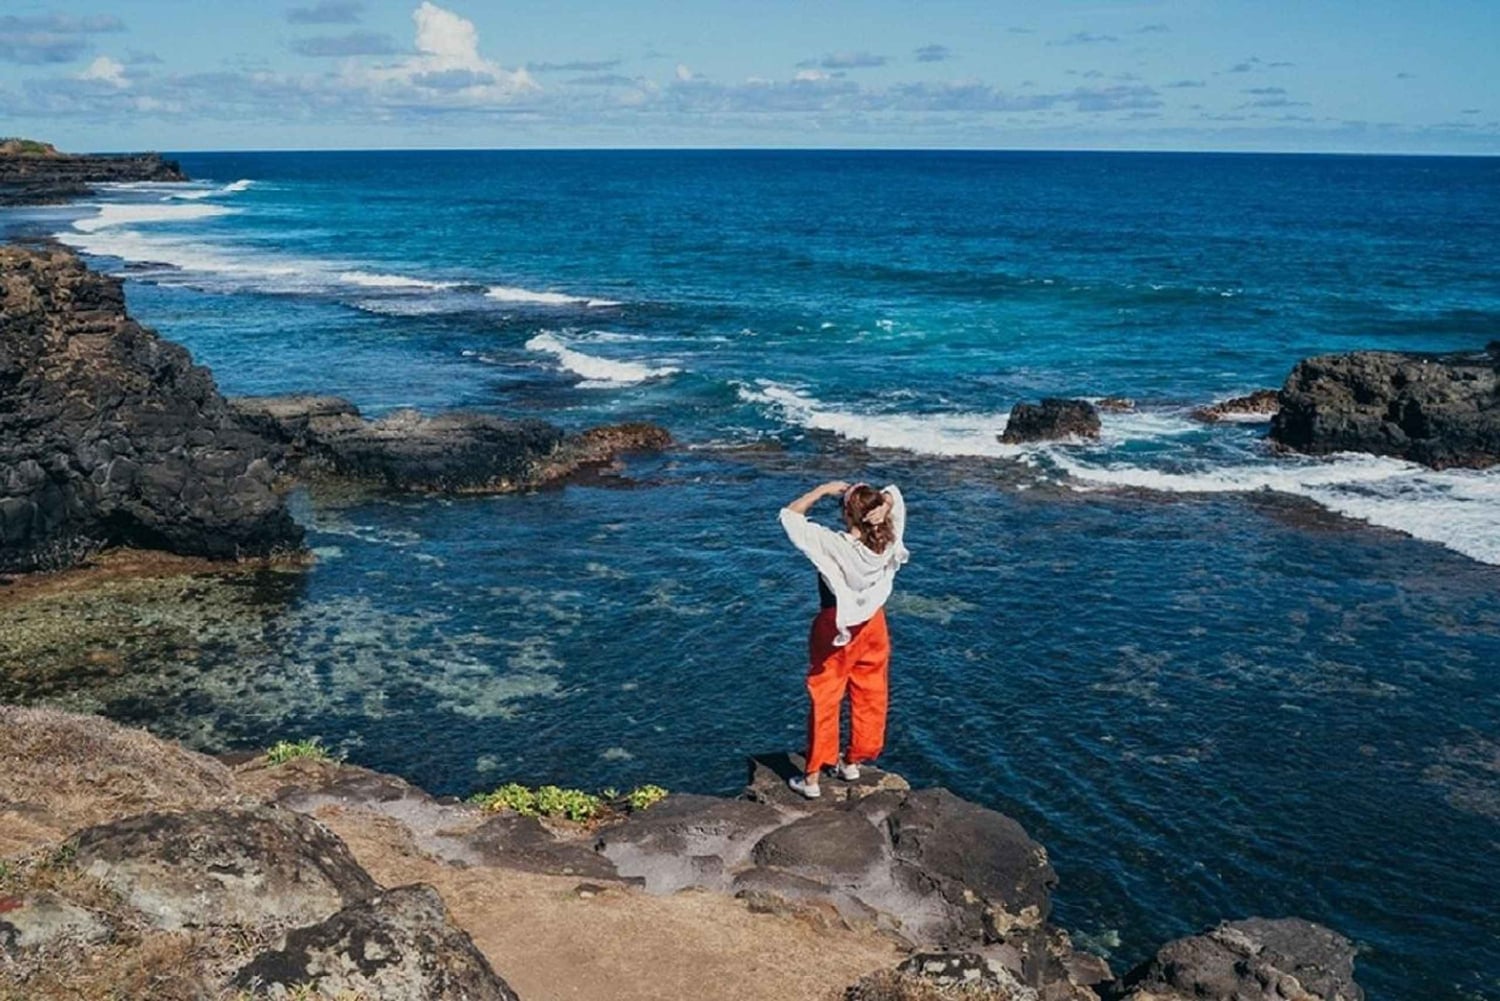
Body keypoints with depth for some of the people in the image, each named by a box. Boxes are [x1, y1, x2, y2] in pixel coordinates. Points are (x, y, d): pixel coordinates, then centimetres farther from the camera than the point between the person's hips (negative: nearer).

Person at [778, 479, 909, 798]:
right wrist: (885, 502, -17)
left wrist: (824, 489, -17)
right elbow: (894, 493, 3)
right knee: (870, 698, 20)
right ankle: (852, 762, 35)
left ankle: (812, 778, 15)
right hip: (873, 625, 4)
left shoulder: (833, 545, -27)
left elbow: (790, 515, -20)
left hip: (836, 630, -4)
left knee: (824, 702, 7)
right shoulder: (890, 542, -14)